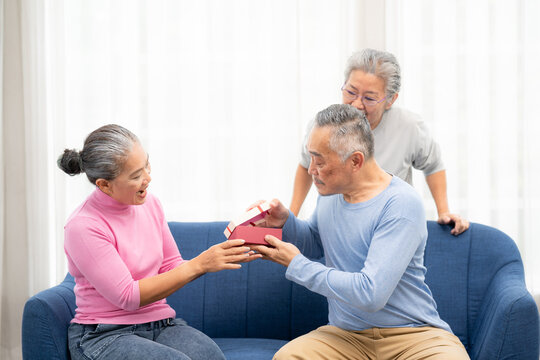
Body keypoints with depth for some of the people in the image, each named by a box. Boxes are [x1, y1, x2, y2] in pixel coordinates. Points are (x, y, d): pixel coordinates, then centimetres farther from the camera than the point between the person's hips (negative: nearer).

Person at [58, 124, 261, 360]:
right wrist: (198, 265, -18)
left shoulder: (149, 203, 6)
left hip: (160, 323, 5)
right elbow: (128, 297, -15)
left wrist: (225, 257, -6)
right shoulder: (83, 227, -14)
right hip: (104, 335, -5)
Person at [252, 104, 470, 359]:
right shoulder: (330, 193, 6)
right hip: (346, 334, 5)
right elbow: (314, 245, 25)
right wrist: (284, 222, 3)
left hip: (411, 333, -5)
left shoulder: (401, 204, -19)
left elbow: (370, 294, -25)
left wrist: (296, 265, -16)